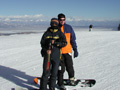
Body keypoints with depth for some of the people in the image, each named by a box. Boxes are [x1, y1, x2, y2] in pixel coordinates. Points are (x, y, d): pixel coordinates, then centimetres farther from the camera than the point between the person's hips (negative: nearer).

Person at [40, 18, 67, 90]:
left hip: (56, 56, 0)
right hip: (47, 55, 0)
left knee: (54, 73, 7)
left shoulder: (60, 33, 5)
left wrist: (55, 42, -19)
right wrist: (46, 50, -11)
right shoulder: (47, 33, 8)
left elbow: (64, 43, -6)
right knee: (46, 72, -5)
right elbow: (42, 43, 6)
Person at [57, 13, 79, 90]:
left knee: (69, 67, 6)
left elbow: (73, 39, 7)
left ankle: (72, 78, 35)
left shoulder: (69, 28, 3)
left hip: (68, 51, 1)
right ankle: (60, 83, 18)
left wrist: (75, 49, 3)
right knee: (61, 69, 2)